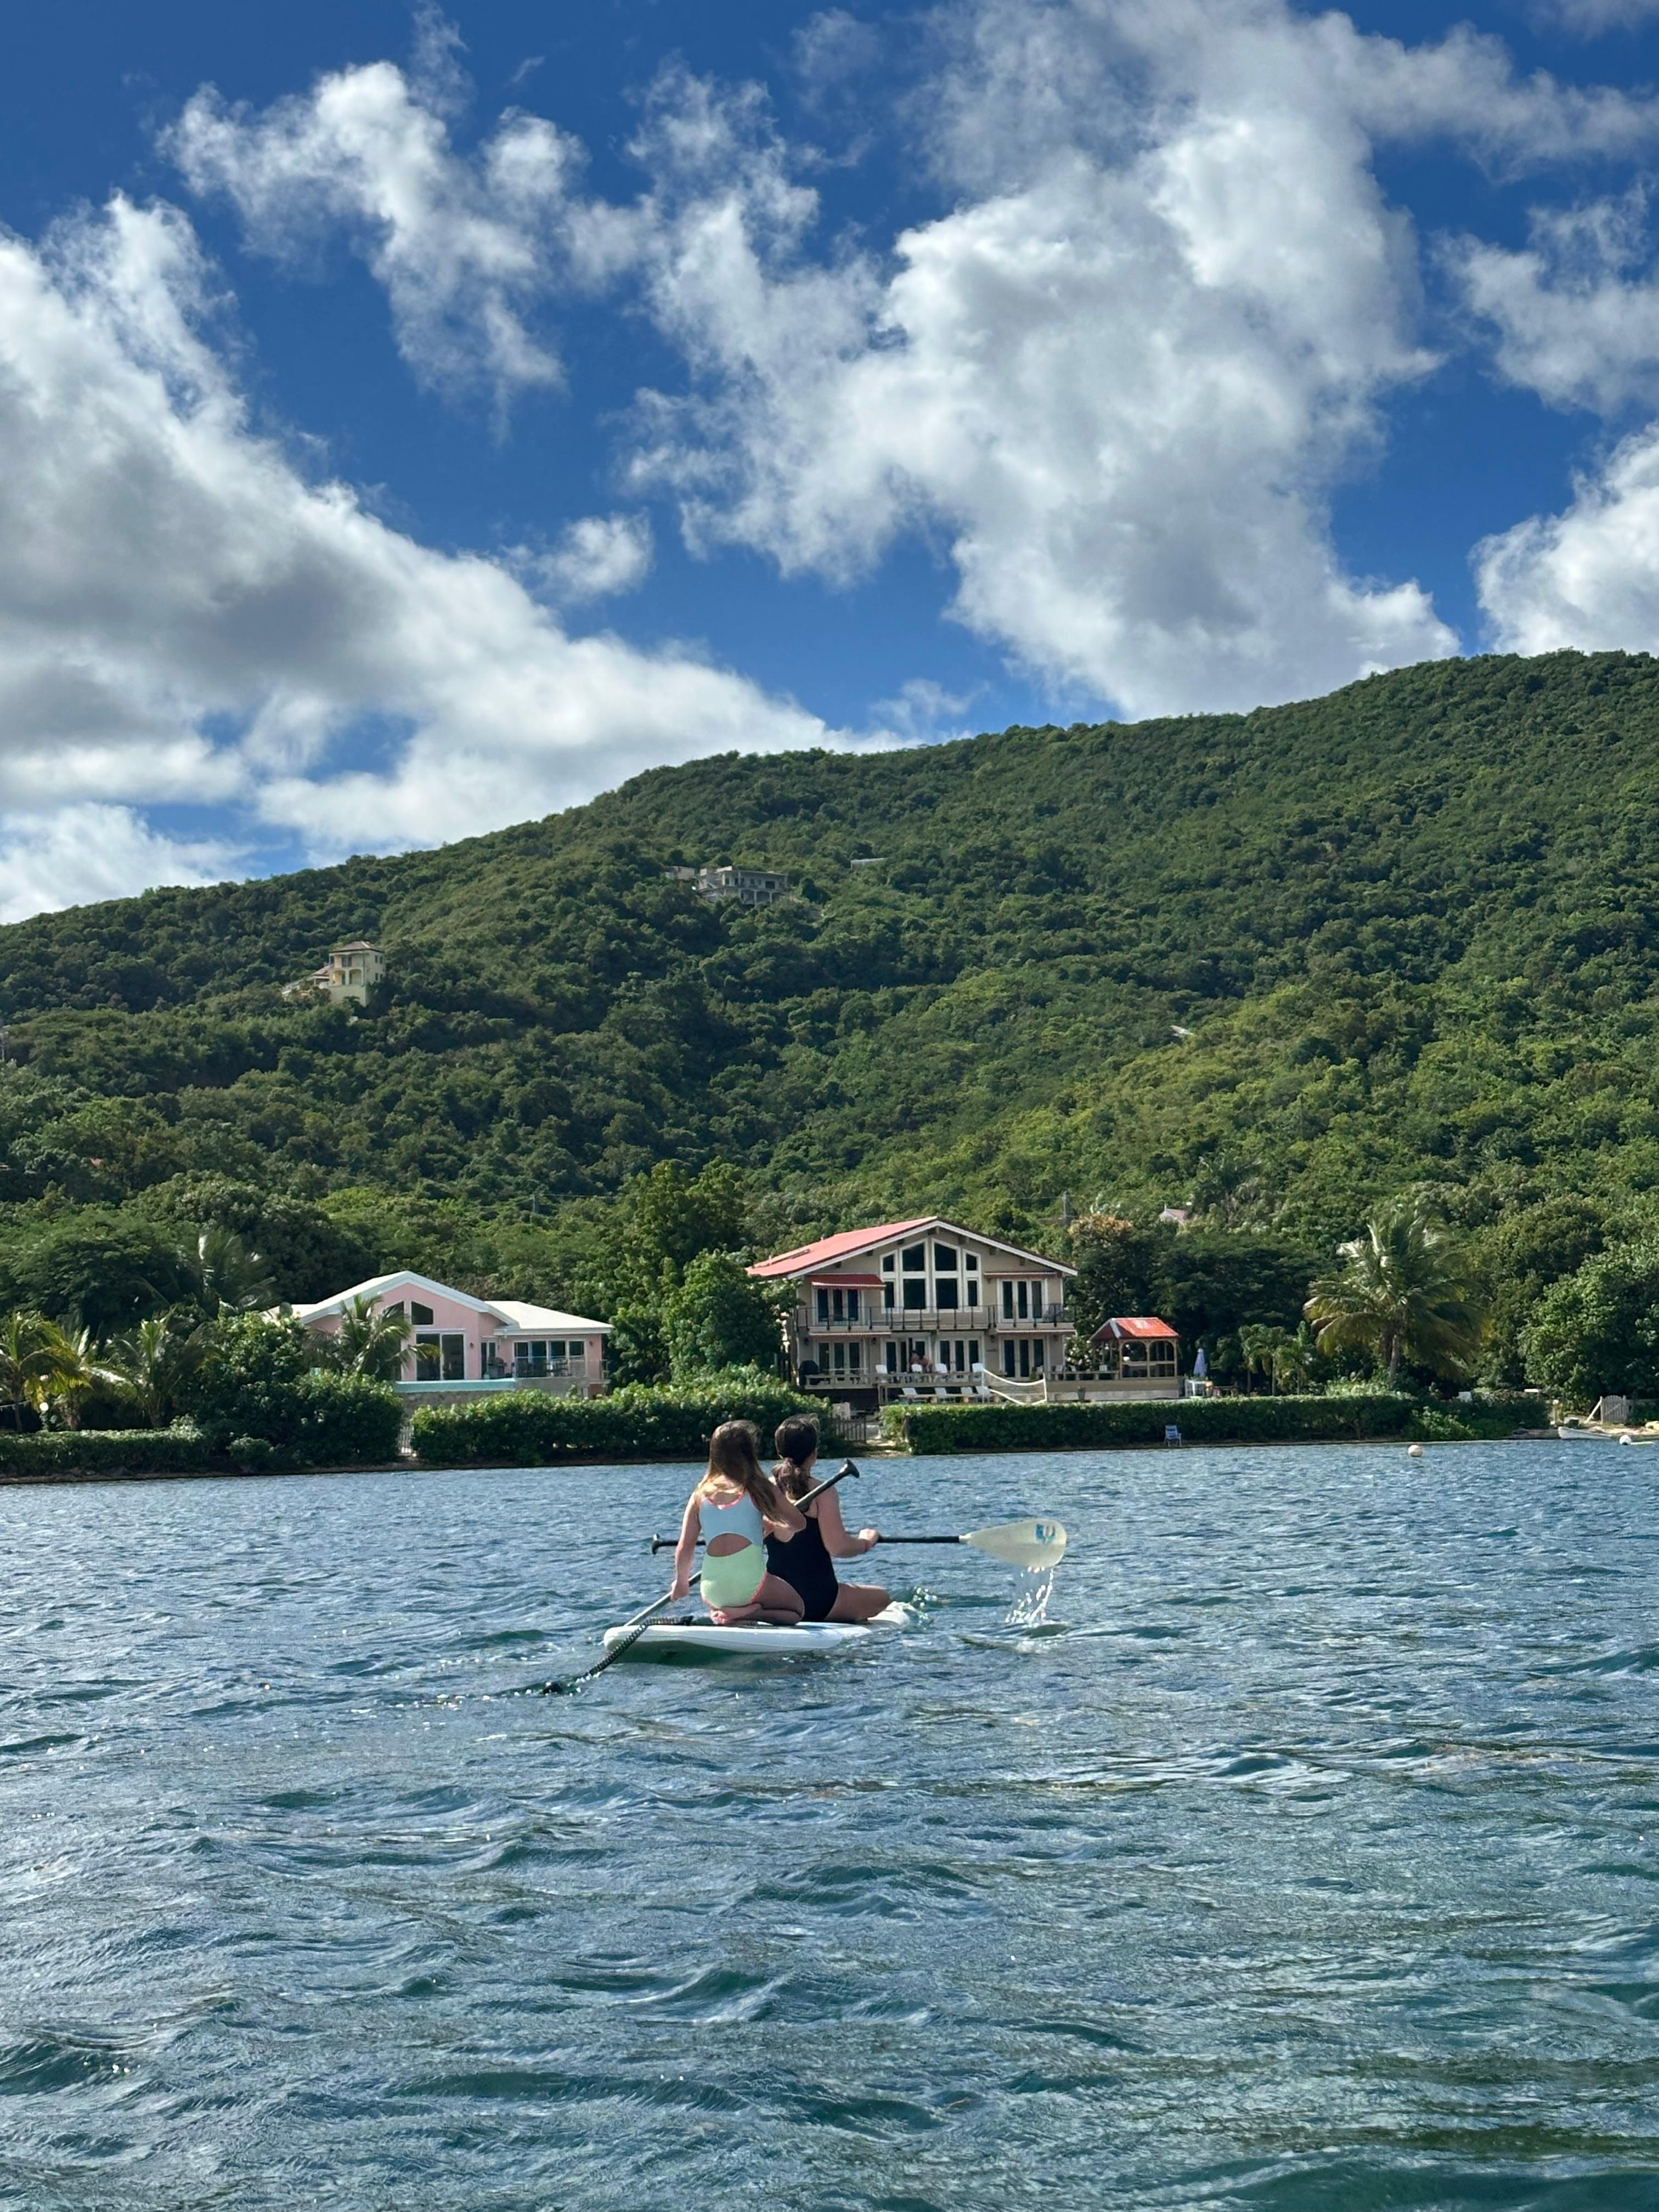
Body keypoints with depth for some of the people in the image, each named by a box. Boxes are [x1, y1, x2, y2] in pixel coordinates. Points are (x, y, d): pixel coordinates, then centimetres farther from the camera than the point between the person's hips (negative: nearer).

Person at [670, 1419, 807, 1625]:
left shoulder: (700, 1494, 7)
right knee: (796, 1609, 20)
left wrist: (681, 1582, 24)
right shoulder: (759, 1488, 0)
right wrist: (771, 1523, 30)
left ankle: (724, 1616, 1)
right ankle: (751, 1614, -9)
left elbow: (684, 1548, 6)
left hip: (713, 1591, 4)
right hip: (751, 1583, -4)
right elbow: (799, 1523, 9)